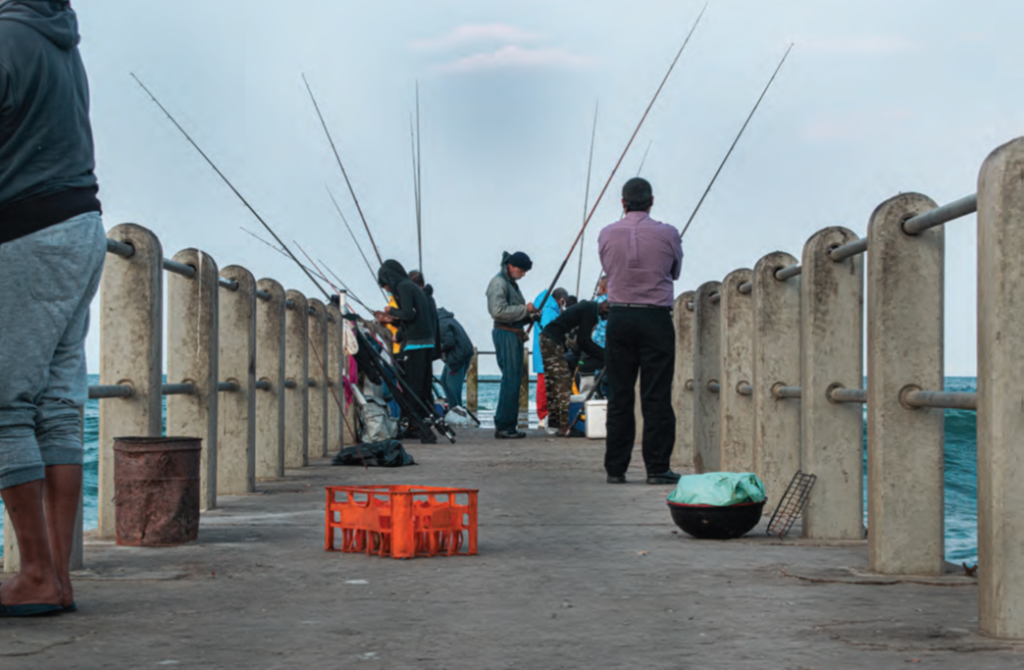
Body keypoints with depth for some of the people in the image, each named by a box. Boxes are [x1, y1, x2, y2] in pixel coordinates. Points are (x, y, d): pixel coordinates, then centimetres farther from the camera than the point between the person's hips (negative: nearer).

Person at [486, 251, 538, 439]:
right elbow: (499, 311, -22)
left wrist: (529, 316, 7)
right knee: (510, 379, -10)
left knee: (514, 379, 9)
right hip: (505, 334, -10)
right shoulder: (498, 283, -10)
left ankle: (509, 425, 13)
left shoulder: (511, 283, 20)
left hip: (515, 334, 10)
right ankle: (503, 426, -8)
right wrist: (525, 309, -16)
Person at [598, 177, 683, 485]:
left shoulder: (607, 235, 1)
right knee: (656, 397, 0)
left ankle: (615, 469, 8)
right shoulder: (667, 234, -5)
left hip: (619, 318, 2)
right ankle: (657, 468, 0)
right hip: (656, 318, -2)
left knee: (619, 397, 7)